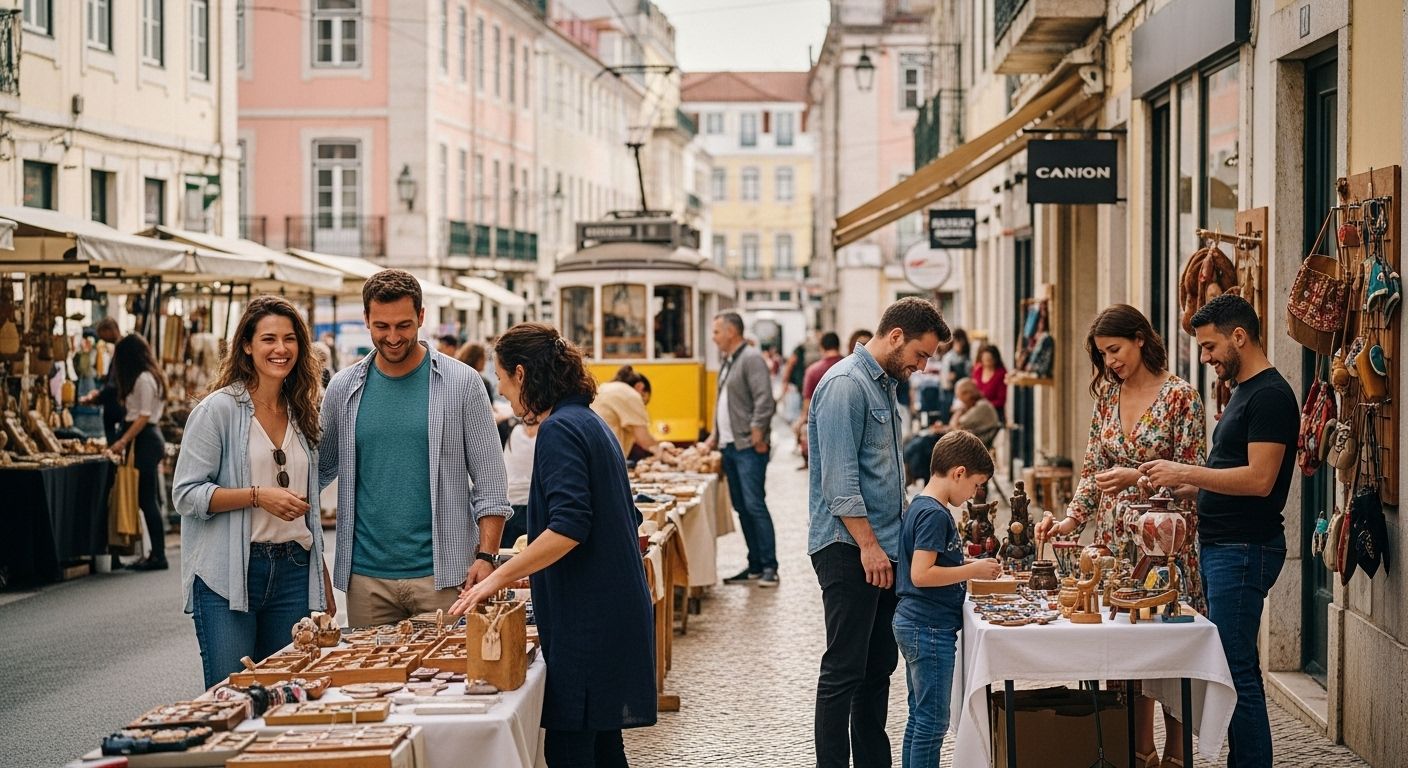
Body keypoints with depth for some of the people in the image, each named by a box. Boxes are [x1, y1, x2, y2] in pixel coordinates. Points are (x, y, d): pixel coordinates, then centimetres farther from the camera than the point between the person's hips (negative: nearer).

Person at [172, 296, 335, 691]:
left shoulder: (301, 414, 15)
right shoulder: (219, 409, -4)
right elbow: (186, 493, -9)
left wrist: (324, 582, 18)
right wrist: (259, 496, -19)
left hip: (293, 572, 5)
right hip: (229, 575, -5)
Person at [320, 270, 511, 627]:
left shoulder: (463, 384, -1)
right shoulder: (344, 388, 7)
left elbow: (489, 482, -2)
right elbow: (320, 470, 16)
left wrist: (486, 556, -10)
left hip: (441, 574, -2)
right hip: (366, 576, 3)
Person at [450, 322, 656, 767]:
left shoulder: (559, 430, -14)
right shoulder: (589, 423, 16)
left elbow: (568, 527, -23)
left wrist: (498, 578, -18)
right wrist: (517, 573, 28)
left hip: (587, 621, -10)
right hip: (612, 613, 10)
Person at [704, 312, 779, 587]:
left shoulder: (751, 358, -10)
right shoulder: (727, 362, 19)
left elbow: (764, 401, -18)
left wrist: (756, 435, -20)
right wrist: (714, 436, 19)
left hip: (748, 448, -9)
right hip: (730, 448, 9)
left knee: (754, 505, -11)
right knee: (742, 508, 10)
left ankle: (769, 567, -7)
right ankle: (755, 566, 15)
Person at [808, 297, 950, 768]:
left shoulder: (885, 384, 17)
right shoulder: (845, 385, -14)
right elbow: (840, 477, -20)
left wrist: (904, 528, 19)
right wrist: (868, 544, -21)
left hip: (882, 548, 10)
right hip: (848, 549, -10)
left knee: (880, 665, 12)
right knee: (845, 668, -7)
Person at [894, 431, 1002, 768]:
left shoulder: (919, 507, 12)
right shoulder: (935, 514, -18)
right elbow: (921, 575, -25)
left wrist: (968, 564, 11)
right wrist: (973, 570, -18)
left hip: (914, 626, 10)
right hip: (930, 629, -10)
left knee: (920, 716, 16)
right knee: (933, 721, -3)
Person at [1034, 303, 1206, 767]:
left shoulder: (1179, 397, -8)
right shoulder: (1107, 395, 10)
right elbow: (1093, 469, 11)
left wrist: (1137, 476, -20)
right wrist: (1070, 519, -1)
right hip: (1115, 538, 5)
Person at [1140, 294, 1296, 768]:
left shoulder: (1270, 395, -14)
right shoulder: (1242, 392, 18)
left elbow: (1259, 479, -22)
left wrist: (1185, 472, -16)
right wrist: (1184, 487, 9)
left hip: (1245, 550, -10)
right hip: (1221, 545, 10)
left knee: (1236, 670, -8)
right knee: (1237, 666, 11)